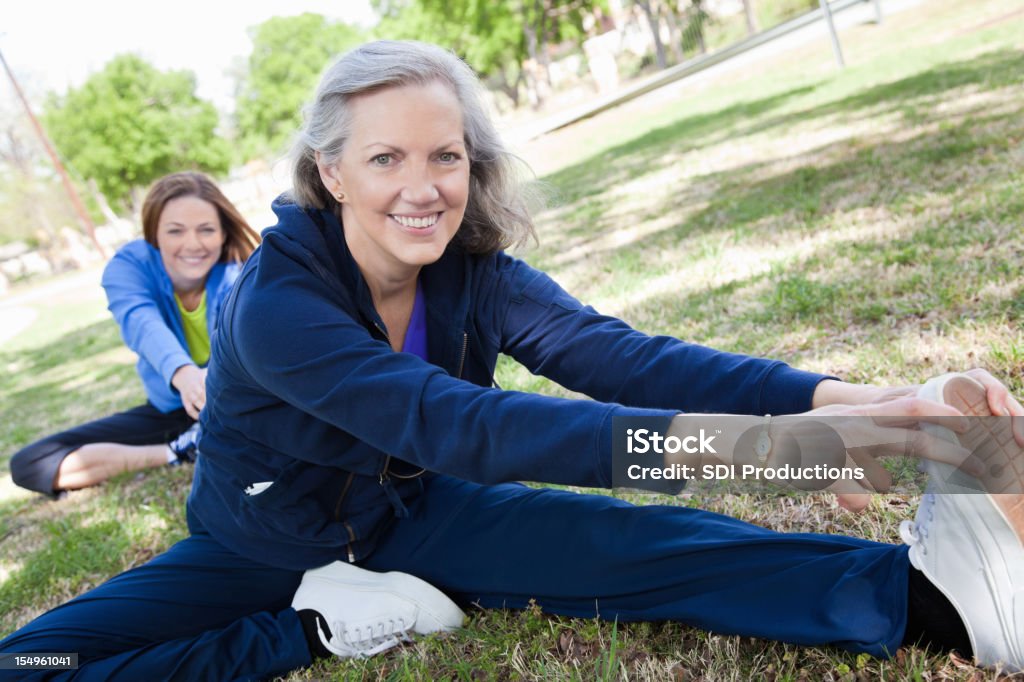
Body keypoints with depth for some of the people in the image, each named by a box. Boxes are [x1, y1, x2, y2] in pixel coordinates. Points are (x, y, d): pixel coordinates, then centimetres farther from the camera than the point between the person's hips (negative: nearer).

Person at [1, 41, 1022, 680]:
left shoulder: (473, 271, -15)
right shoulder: (274, 302, -31)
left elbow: (615, 353, -30)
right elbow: (458, 424, -44)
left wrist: (849, 399, -44)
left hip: (407, 516, 2)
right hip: (257, 552, -1)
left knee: (625, 540, -22)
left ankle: (921, 592, -33)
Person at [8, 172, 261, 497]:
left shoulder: (237, 273, -19)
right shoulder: (128, 266, -16)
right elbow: (142, 324, -37)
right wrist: (182, 372, -60)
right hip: (169, 410, 3)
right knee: (29, 464, -11)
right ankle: (180, 451, -20)